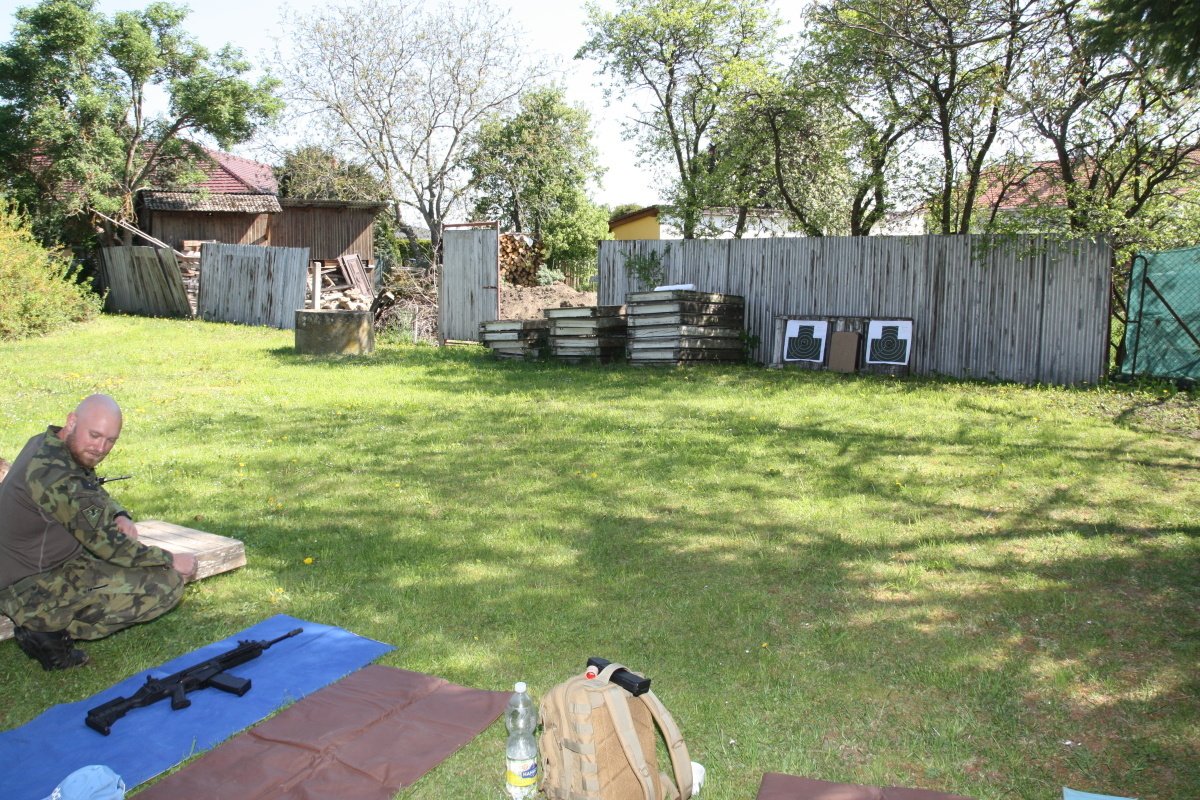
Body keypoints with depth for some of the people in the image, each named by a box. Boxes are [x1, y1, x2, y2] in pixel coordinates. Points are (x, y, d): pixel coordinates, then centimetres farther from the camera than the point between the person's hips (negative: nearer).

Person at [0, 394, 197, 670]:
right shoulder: (58, 478, -28)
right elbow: (110, 546, -21)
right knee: (167, 585, -16)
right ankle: (52, 631, -8)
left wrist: (120, 516, -4)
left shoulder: (45, 443, 1)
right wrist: (171, 561, -10)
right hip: (34, 593, -10)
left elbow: (95, 494, 17)